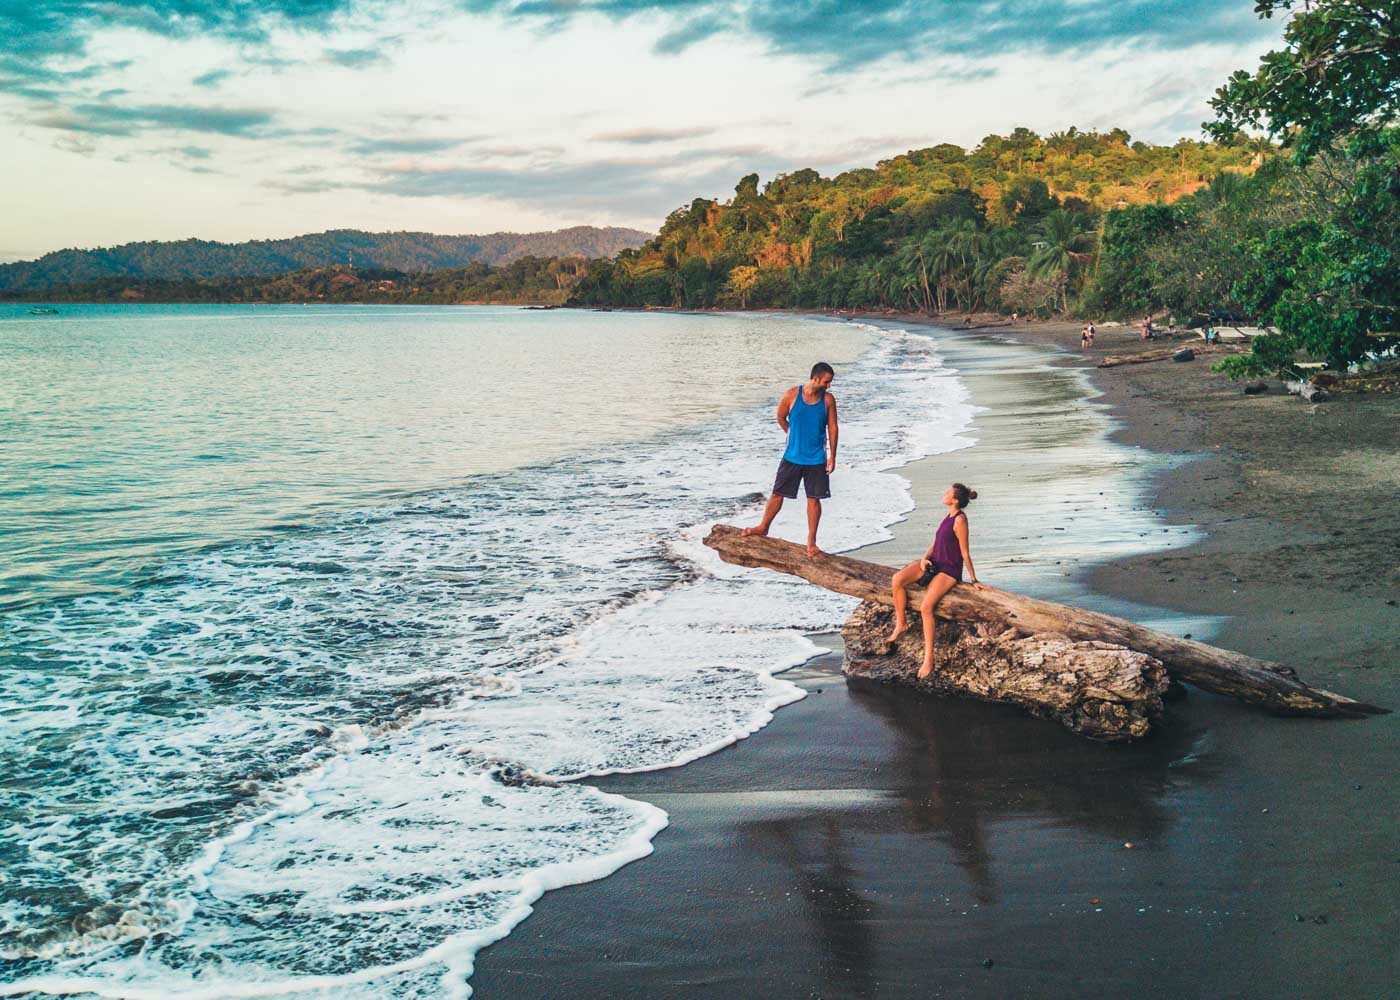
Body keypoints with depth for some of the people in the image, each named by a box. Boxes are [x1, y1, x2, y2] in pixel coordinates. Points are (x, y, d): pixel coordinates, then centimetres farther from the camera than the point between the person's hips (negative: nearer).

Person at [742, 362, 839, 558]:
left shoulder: (828, 399, -6)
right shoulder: (792, 395, -11)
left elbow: (832, 427, -1)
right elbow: (781, 418, 5)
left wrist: (832, 456, -4)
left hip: (817, 459, 0)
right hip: (792, 456, 0)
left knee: (814, 499, 3)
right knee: (777, 493, 10)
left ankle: (811, 542, 12)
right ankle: (763, 527, 31)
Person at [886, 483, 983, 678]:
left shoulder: (960, 520, -15)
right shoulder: (948, 516, 12)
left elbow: (965, 553, -13)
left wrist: (973, 580, -8)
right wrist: (925, 558, -2)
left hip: (949, 570, -8)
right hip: (934, 563, 8)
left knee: (925, 607, -26)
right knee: (897, 580, -15)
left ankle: (929, 659, -21)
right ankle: (901, 624, 0)